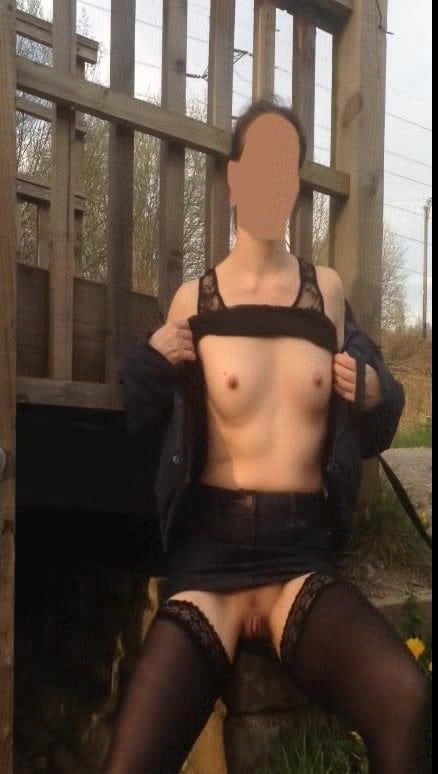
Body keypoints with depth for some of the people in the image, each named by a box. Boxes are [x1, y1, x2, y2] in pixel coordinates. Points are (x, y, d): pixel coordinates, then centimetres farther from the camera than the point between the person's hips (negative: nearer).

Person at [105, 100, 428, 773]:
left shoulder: (326, 290, 9)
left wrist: (378, 397, -3)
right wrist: (147, 366, -10)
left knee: (408, 700, -28)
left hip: (303, 554, 2)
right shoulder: (194, 300, 2)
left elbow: (365, 436, 19)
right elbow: (143, 434, 7)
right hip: (211, 552, -1)